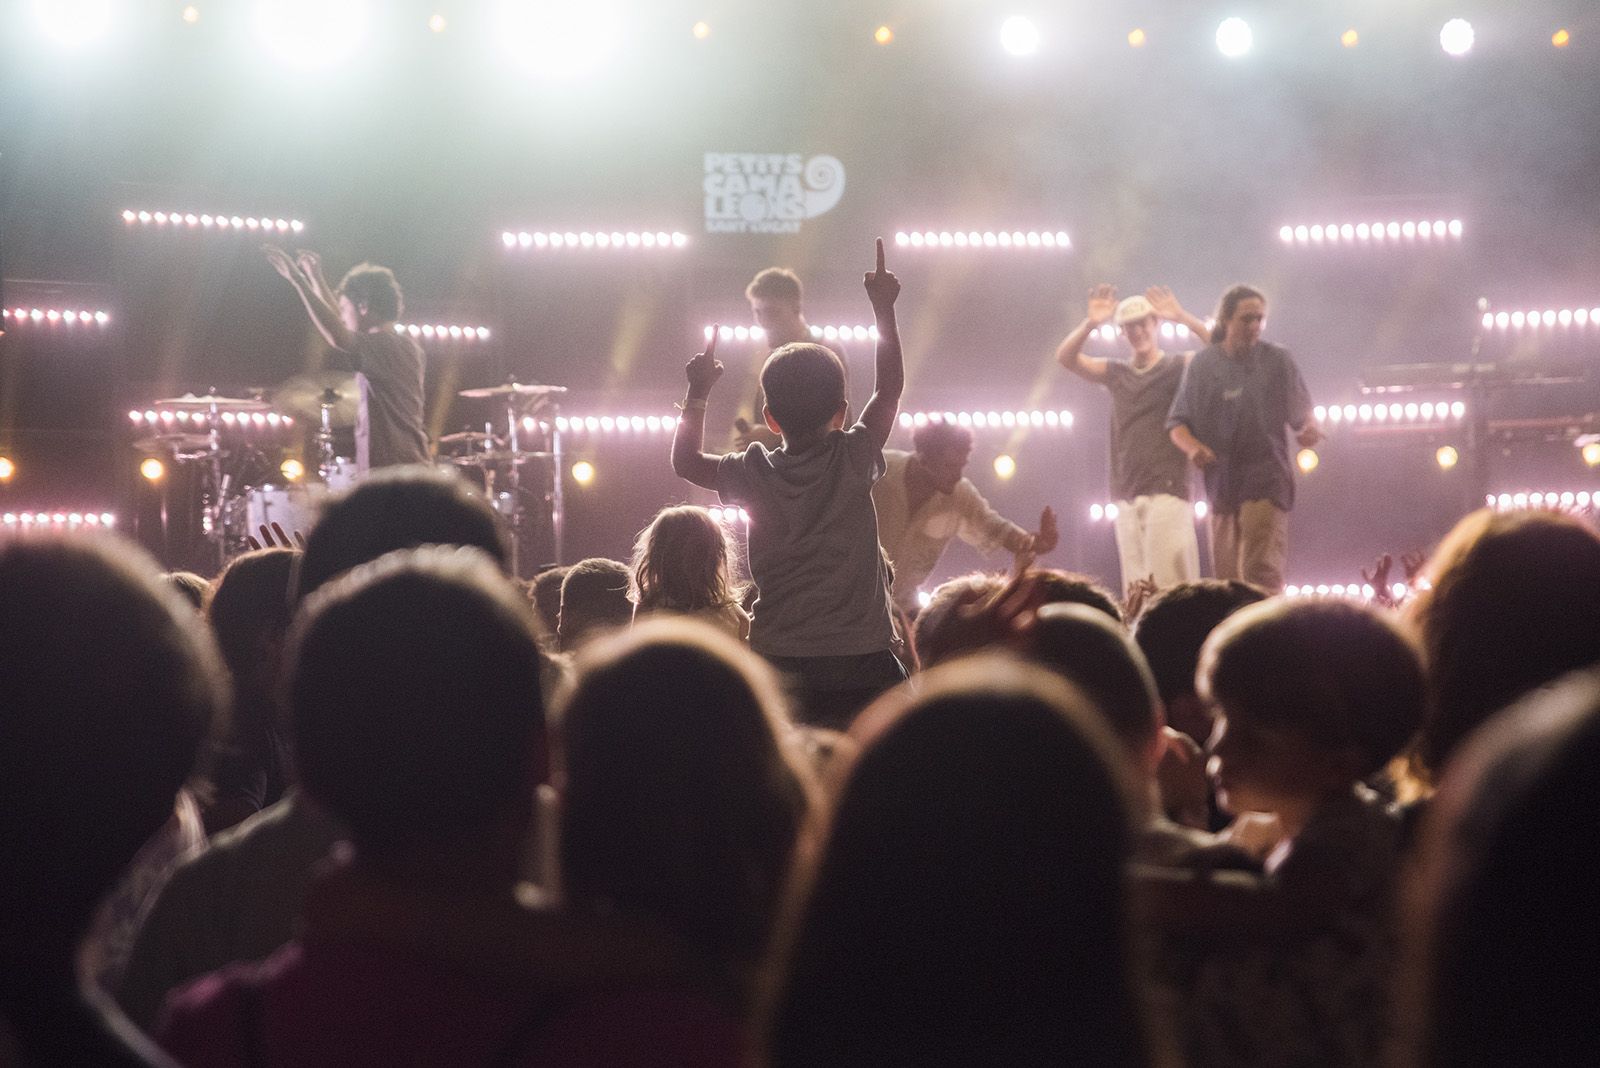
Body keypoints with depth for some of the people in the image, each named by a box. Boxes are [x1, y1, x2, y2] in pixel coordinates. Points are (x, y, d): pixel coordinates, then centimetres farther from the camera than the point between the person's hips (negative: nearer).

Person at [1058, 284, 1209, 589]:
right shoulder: (1116, 373, 15)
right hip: (1127, 496, 4)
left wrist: (1183, 318, -22)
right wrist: (1090, 325, -13)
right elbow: (1066, 358, 6)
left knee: (1168, 584, -13)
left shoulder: (1180, 366, 4)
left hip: (1167, 491, -4)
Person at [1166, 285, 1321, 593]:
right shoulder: (1202, 365, 7)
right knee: (1226, 576, 8)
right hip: (1222, 482, 3)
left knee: (1262, 571, -16)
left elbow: (1301, 410, 6)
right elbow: (1176, 422, 9)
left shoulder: (1277, 360, 3)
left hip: (1266, 479, -3)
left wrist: (1308, 428, -18)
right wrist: (1191, 446, -12)